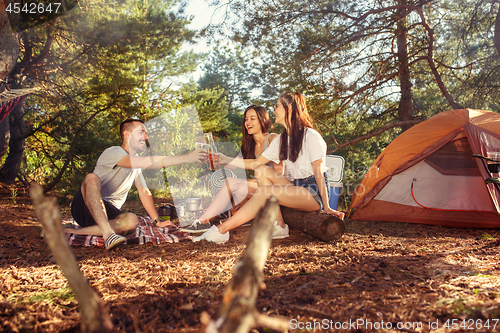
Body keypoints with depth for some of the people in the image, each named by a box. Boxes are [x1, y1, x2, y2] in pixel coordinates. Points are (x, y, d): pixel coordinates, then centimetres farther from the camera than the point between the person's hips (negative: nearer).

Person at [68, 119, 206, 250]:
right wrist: (186, 158, -32)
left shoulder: (136, 161, 14)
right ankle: (107, 233, -46)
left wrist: (157, 221, 6)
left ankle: (75, 232, -25)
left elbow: (144, 192, 17)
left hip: (109, 213, 6)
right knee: (92, 178, -37)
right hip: (84, 207, -6)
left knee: (132, 221, -28)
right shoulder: (113, 153, -14)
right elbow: (146, 163, -30)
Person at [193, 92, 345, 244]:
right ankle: (279, 226, -15)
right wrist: (226, 160, 7)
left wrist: (327, 207, -17)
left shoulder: (310, 136, -9)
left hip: (314, 192, -7)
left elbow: (318, 172, -14)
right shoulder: (281, 140, 14)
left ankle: (221, 231, -24)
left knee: (263, 192, -26)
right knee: (262, 171, -13)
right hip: (295, 187, 7)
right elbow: (256, 163, 13)